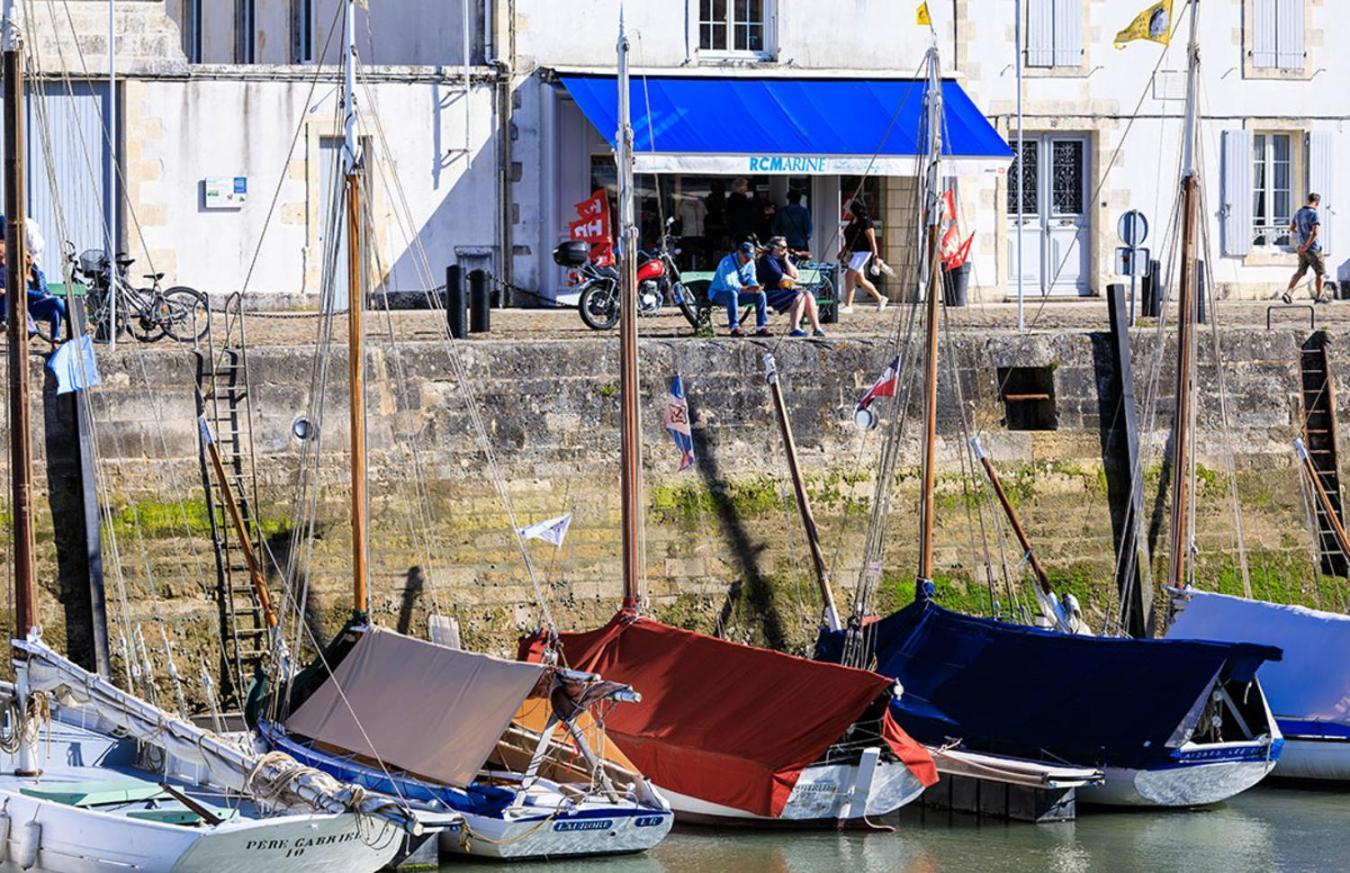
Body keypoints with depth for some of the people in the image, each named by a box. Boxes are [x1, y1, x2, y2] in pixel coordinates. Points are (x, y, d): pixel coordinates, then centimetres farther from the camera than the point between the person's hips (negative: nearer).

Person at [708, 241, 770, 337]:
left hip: (738, 293, 7)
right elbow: (728, 285, -33)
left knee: (761, 294, -10)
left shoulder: (750, 263, 1)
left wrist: (756, 287, -25)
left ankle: (761, 327, -10)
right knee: (732, 293, -40)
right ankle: (734, 328, -42)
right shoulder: (727, 263, -22)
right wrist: (747, 289, -45)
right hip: (718, 294, -7)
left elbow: (751, 280, 2)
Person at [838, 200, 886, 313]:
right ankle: (880, 299, 27)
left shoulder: (865, 222, -15)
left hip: (862, 252, -10)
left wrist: (875, 256, -20)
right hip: (853, 253, 10)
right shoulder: (853, 221, 12)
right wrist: (843, 251, 20)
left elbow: (872, 240, -17)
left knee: (849, 276, -15)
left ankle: (848, 305, -12)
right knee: (859, 280, 13)